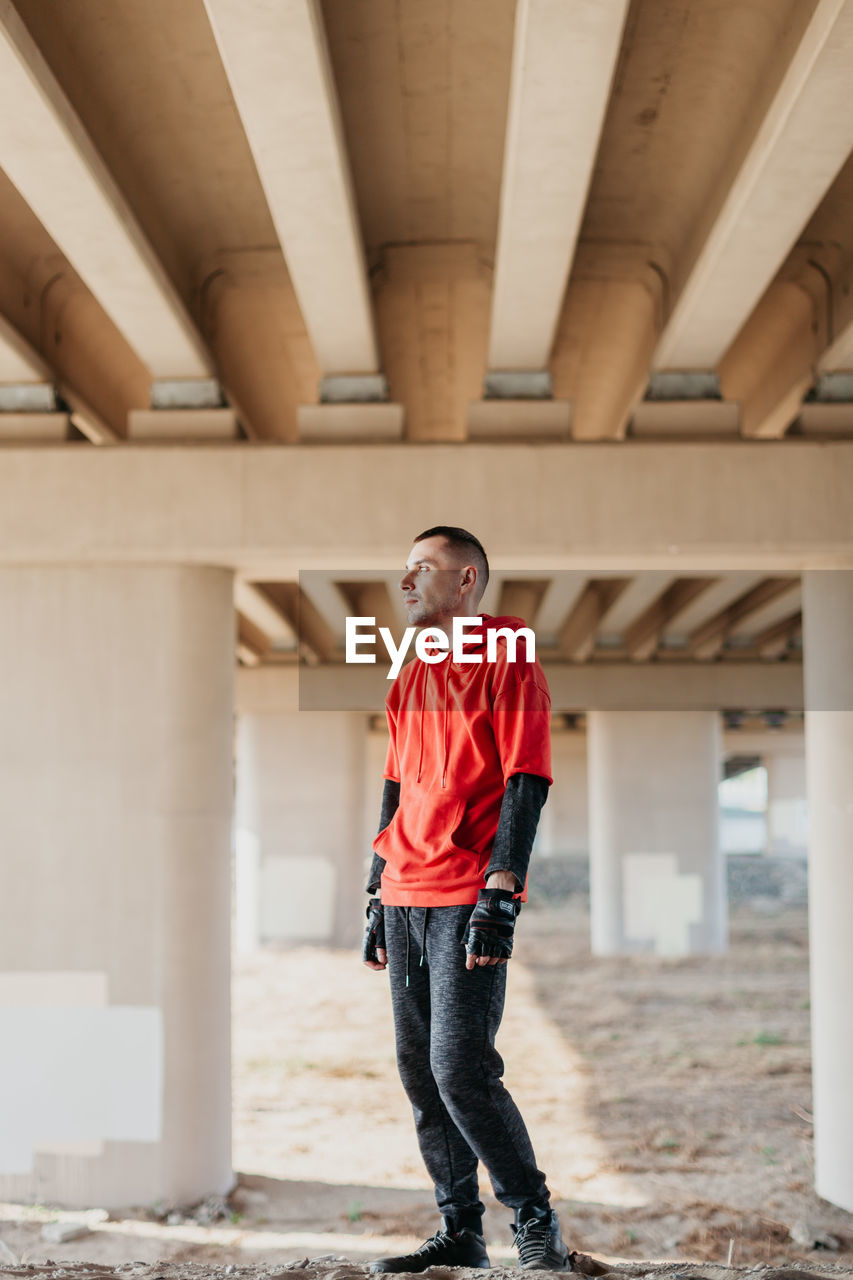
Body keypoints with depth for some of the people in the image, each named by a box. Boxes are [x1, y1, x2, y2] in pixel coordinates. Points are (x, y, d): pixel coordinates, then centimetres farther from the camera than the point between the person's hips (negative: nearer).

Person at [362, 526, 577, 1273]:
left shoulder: (507, 661, -3)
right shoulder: (409, 683, 20)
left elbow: (526, 783, -11)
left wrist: (499, 899, -18)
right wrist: (377, 901, 18)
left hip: (468, 902, -7)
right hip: (406, 903, 8)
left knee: (461, 1071, -13)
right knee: (420, 1073, 6)